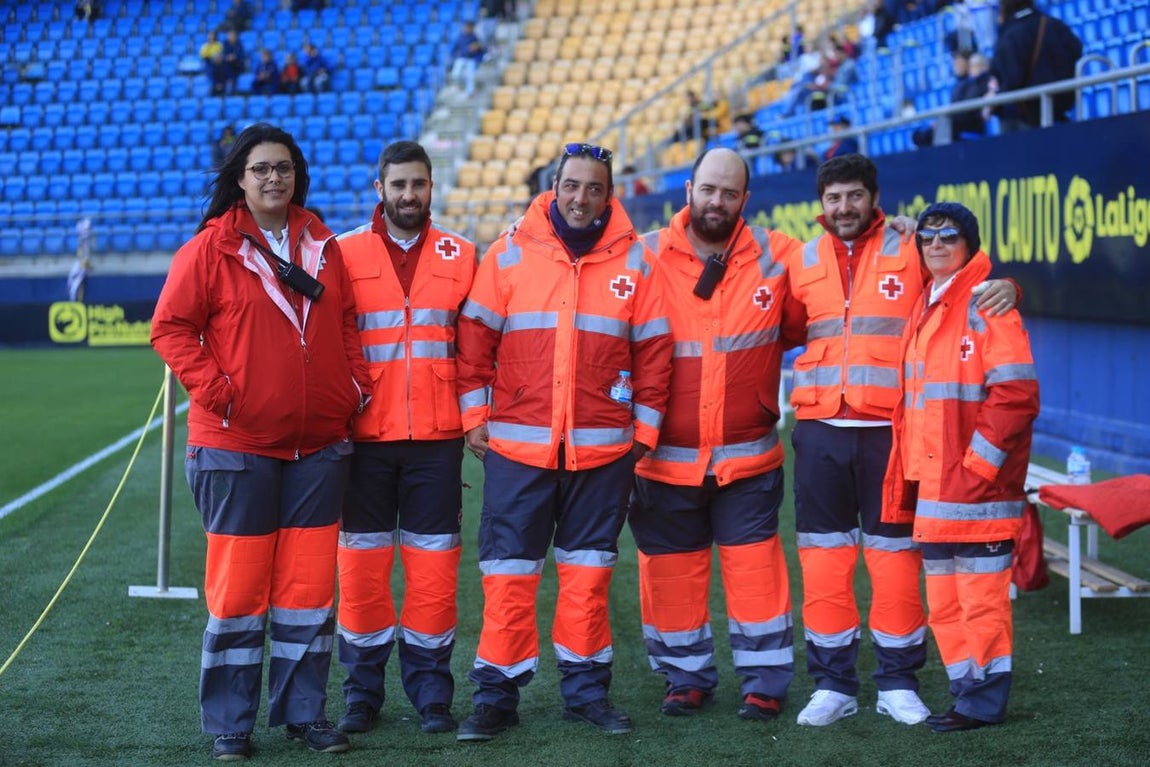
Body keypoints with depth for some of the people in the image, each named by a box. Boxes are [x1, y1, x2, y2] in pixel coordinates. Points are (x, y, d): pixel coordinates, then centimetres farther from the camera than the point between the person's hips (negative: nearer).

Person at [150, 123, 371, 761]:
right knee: (239, 582, 0)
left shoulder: (322, 246, 10)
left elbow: (346, 322, 18)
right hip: (238, 445, -4)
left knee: (309, 581, 7)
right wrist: (215, 391, -13)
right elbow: (171, 327, -5)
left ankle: (303, 710, 17)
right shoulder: (210, 248, -4)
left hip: (318, 445, 4)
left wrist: (356, 382, 5)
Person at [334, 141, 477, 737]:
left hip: (436, 439, 1)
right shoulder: (344, 253, 3)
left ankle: (431, 692, 13)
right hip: (366, 438, -1)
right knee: (362, 561, 3)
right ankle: (363, 692, 14)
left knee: (434, 563, 2)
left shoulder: (459, 255, 7)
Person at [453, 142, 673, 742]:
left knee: (588, 573, 8)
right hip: (517, 444, -1)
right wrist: (475, 415, 0)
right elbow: (474, 337, 3)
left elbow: (653, 350, 7)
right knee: (508, 572, 1)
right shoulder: (510, 254, 2)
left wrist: (645, 427, 5)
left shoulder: (634, 261, 4)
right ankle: (496, 694, 9)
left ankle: (585, 689, 18)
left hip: (604, 448, 1)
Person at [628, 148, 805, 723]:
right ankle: (686, 676, 23)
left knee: (754, 566, 0)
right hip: (666, 455, 0)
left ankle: (764, 680, 12)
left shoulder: (776, 257, 1)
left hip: (748, 456, 0)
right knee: (670, 568, 8)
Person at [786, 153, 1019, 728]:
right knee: (823, 555, 5)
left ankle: (897, 682, 15)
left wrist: (1003, 288, -17)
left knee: (894, 553, 3)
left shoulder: (911, 253, 1)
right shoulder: (802, 262, 10)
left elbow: (971, 287, 4)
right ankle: (833, 683, 15)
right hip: (819, 428, 3)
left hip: (890, 429, -3)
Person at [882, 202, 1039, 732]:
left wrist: (978, 464, -16)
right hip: (933, 487, 8)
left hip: (977, 485, -8)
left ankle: (984, 702, 6)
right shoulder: (925, 308, 17)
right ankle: (968, 694, 22)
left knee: (981, 597, -3)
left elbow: (1016, 392, -15)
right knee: (944, 605, 12)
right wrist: (905, 479, 16)